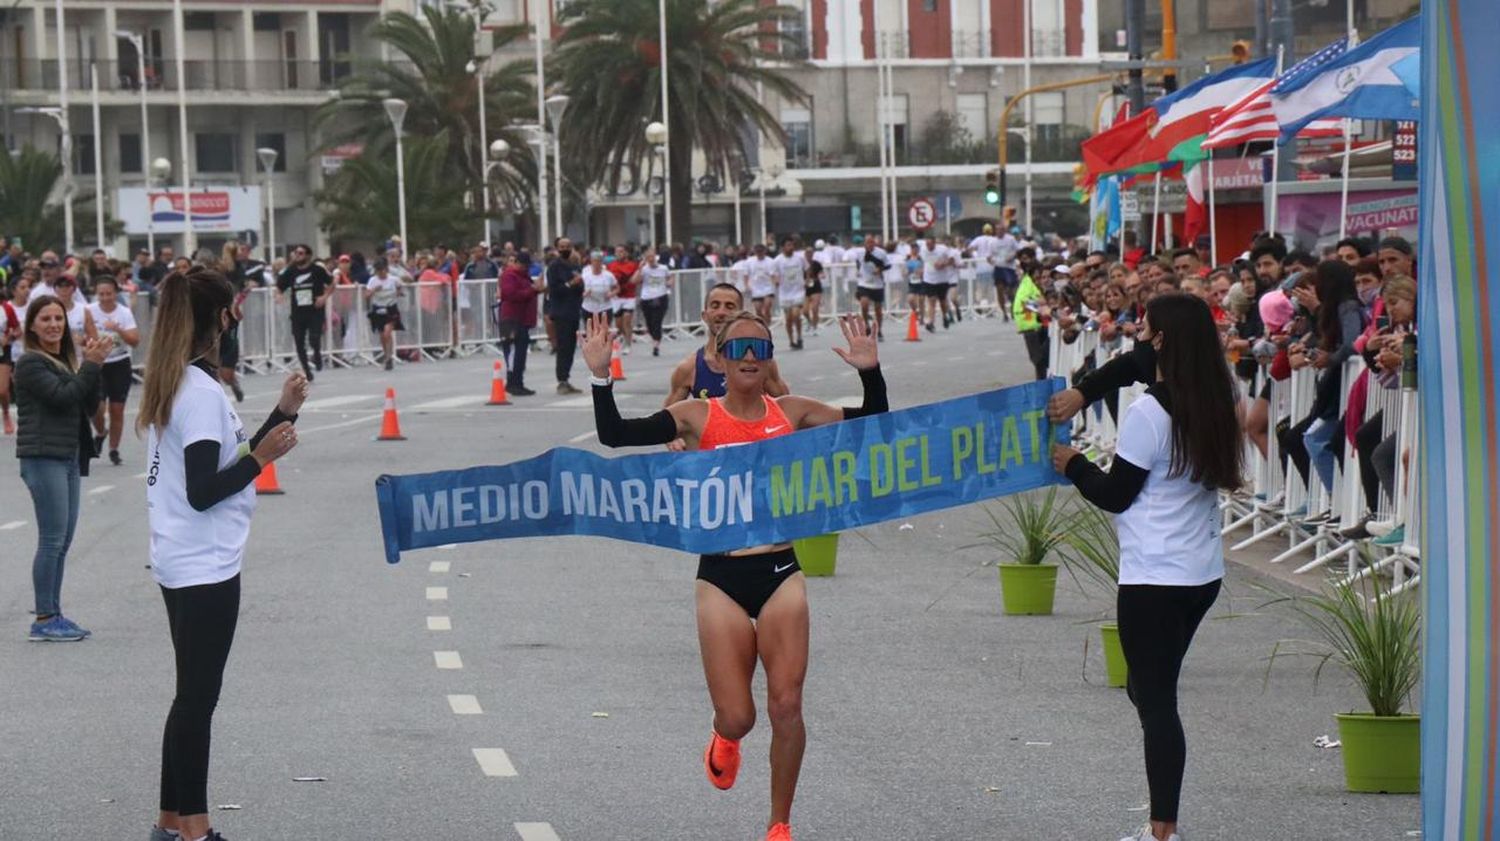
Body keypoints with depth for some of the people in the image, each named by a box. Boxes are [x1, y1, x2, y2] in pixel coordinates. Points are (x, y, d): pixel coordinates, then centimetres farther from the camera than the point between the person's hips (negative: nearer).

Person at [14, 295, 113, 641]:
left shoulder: (67, 359, 16)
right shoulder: (31, 363, -8)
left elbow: (89, 407, 10)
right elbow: (62, 397, -19)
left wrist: (93, 364, -2)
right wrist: (91, 364, -15)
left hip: (69, 457, 8)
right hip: (43, 457, -8)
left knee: (63, 540, 9)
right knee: (52, 538, -9)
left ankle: (54, 614, 14)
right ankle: (44, 620, -6)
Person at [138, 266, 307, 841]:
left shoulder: (172, 384, 12)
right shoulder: (202, 392, -17)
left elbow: (224, 464, 16)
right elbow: (203, 491, -20)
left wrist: (282, 415, 17)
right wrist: (261, 457, -20)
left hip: (181, 565, 10)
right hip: (204, 567, -10)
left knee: (193, 696, 15)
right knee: (198, 697, -4)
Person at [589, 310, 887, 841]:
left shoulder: (792, 413, 5)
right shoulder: (698, 416, 0)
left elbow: (871, 426, 7)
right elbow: (615, 434, -9)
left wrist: (870, 373, -8)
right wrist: (601, 378, -20)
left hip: (780, 573, 1)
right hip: (721, 577, -1)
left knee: (786, 706, -7)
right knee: (735, 718, -4)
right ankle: (725, 738, 37)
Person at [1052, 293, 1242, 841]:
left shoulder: (1149, 412, -16)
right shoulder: (1213, 406, 7)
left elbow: (1115, 494, -10)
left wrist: (1073, 465, 9)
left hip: (1155, 578, -8)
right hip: (1204, 572, 8)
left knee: (1155, 700, -3)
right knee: (1150, 690, 18)